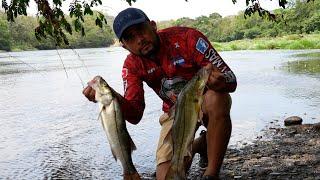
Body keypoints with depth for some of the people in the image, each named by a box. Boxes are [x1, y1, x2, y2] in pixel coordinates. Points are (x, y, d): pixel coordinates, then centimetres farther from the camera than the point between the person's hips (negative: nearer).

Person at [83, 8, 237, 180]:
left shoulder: (187, 37, -25)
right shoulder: (132, 65, -12)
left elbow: (231, 80, -28)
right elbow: (135, 115, -21)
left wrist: (218, 82, -52)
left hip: (205, 102, -2)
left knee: (216, 98, -40)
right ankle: (196, 146, 23)